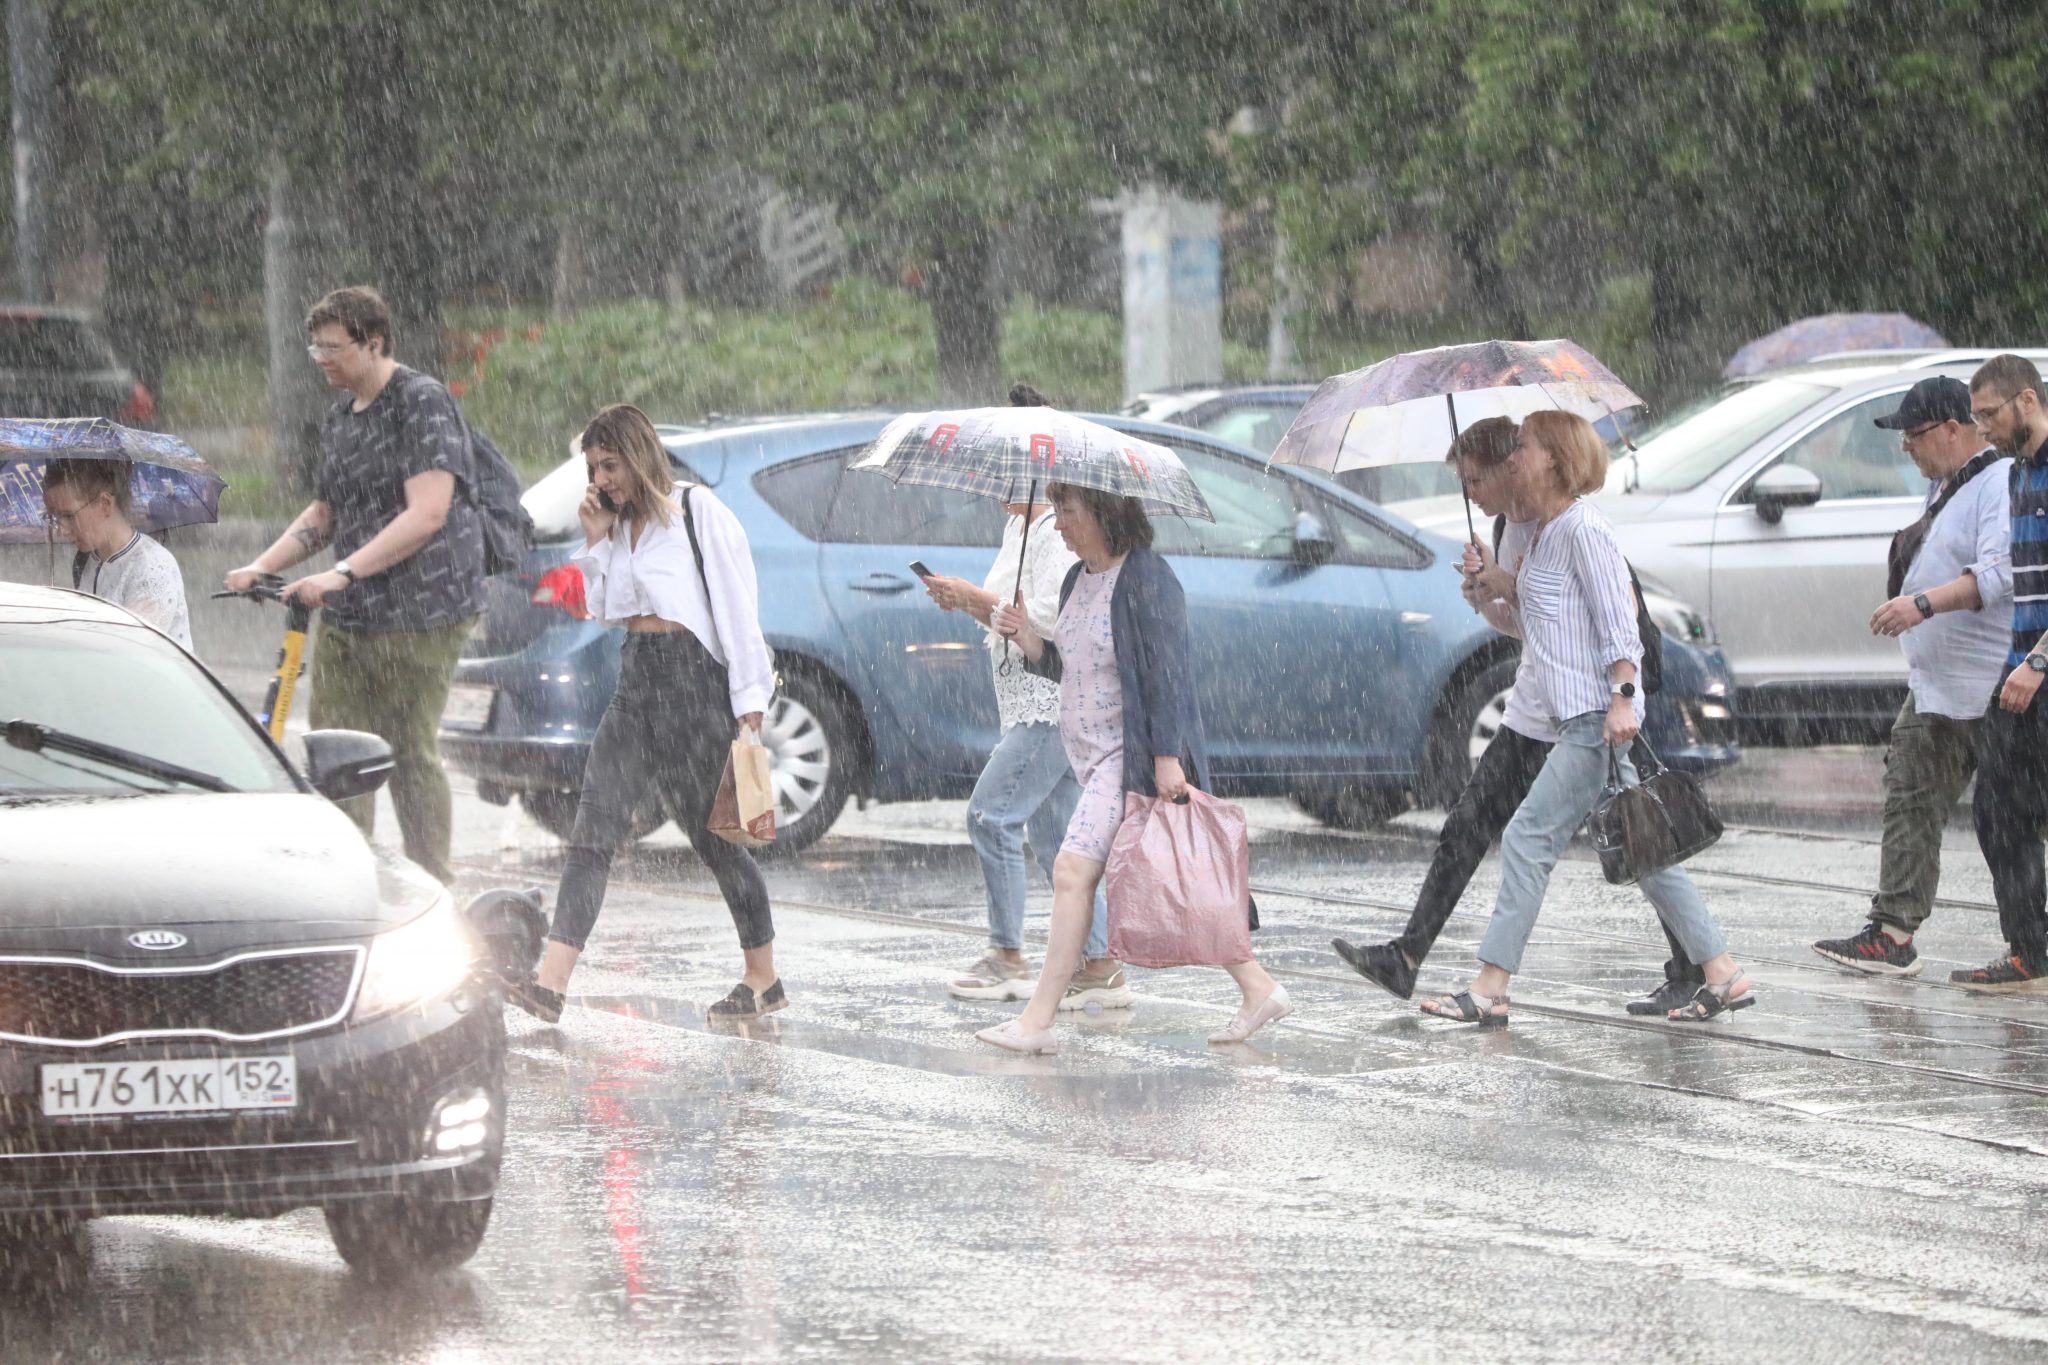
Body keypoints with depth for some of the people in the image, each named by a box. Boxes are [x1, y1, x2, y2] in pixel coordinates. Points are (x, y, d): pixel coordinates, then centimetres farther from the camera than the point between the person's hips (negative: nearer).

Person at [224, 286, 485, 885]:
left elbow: (427, 514, -21)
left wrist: (341, 573, -26)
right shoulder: (339, 418, 16)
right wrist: (261, 566, 13)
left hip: (419, 615, -8)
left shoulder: (423, 403, -11)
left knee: (410, 755, -4)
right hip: (348, 615, 8)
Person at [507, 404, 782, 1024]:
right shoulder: (621, 522, 14)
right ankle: (552, 983, -16)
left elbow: (737, 606, -10)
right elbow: (604, 611, 18)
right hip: (636, 679, 7)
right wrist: (595, 540, 5)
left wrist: (749, 702, -14)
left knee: (712, 834, 3)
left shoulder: (697, 511, -8)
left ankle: (764, 978, 19)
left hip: (695, 680, -7)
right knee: (594, 829, -6)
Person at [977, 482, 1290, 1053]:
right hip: (1094, 755, 10)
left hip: (1135, 754, -10)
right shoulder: (1076, 581, 15)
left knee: (1073, 869, -15)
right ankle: (1258, 989, 15)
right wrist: (1030, 642, 4)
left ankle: (1037, 1021, -15)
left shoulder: (1147, 579, -13)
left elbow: (1167, 670, -17)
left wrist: (1167, 757, -22)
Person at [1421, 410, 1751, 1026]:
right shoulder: (1540, 534, 18)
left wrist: (1622, 696, -24)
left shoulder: (1581, 527, -10)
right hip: (1579, 720, 10)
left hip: (1596, 718, -10)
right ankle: (1721, 971, 9)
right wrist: (1487, 580, 12)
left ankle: (1490, 989, -9)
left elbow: (1617, 617, -16)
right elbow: (1529, 626, 23)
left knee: (1529, 837, -9)